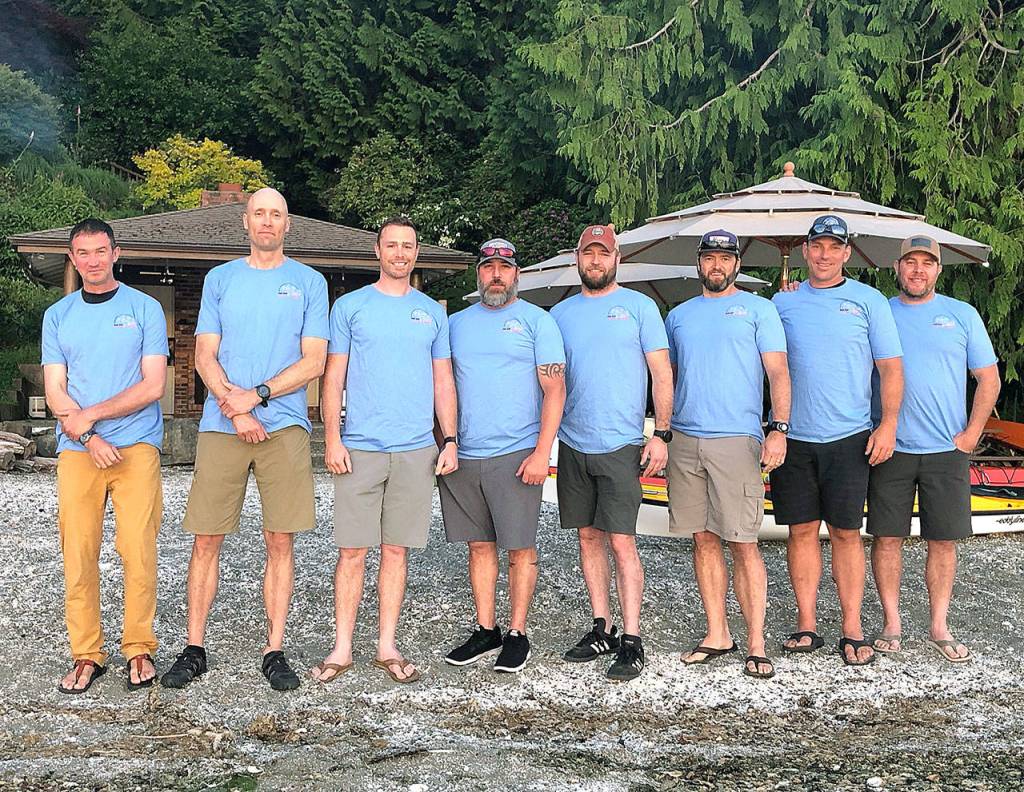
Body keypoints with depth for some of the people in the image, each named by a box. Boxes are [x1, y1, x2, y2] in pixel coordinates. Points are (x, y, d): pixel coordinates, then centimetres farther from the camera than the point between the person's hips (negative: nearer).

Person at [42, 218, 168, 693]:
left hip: (137, 445, -2)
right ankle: (86, 654, 9)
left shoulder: (144, 308, 6)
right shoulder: (58, 315, 13)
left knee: (138, 550, -6)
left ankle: (139, 649, 6)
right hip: (76, 450, 2)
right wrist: (90, 439, -9)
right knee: (78, 553, -1)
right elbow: (55, 394, 6)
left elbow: (153, 385, -2)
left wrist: (90, 415, -8)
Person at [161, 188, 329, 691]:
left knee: (280, 542, 1)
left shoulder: (309, 282, 8)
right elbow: (205, 356, 6)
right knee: (206, 540, 2)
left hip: (285, 428, -1)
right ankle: (194, 650, 12)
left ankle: (274, 651, 10)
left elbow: (313, 362, 0)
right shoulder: (220, 278, 12)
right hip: (221, 425, 1)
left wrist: (256, 395, -10)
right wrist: (234, 407, -9)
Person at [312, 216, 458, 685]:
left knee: (397, 550, 6)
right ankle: (342, 649, 9)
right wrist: (332, 439, -6)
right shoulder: (350, 306, 6)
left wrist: (450, 441, 4)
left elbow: (443, 383, 14)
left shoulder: (432, 312, 13)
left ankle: (387, 647, 15)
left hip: (416, 451, 2)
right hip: (360, 448, -2)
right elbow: (334, 378, 3)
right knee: (353, 550, -1)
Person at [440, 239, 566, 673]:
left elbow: (554, 390, -4)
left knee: (519, 547, 1)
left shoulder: (537, 320, 1)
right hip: (462, 455, 4)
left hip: (515, 454, -4)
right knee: (480, 545, 10)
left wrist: (542, 452, -13)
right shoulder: (457, 323, 15)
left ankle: (517, 634, 11)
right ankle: (485, 630, 20)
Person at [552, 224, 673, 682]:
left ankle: (631, 642, -2)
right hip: (573, 444, 5)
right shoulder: (561, 313, 13)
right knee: (589, 538, 10)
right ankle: (601, 629, 20)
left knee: (621, 541, -7)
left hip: (621, 445, -4)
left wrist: (661, 434, -10)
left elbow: (662, 373, -1)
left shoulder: (639, 306, 2)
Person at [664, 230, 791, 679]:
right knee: (704, 539, 8)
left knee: (742, 543, -7)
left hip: (737, 440, -4)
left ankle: (756, 645, 0)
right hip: (685, 440, 4)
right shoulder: (678, 315, 18)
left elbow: (778, 372, -1)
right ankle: (717, 636, 17)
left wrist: (779, 429, -14)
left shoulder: (758, 309, 6)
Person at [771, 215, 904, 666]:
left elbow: (891, 366, 3)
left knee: (846, 532, 1)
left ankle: (852, 630, 9)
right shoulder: (783, 302, 10)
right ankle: (807, 625, 13)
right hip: (792, 437, 2)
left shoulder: (869, 301, 5)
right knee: (801, 530, 5)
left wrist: (889, 424, -7)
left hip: (848, 438, -2)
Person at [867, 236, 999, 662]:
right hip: (890, 449, 0)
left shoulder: (962, 315, 7)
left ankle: (939, 627, 14)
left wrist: (971, 434, -1)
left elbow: (988, 379, 8)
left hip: (947, 450, 0)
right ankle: (892, 622, 14)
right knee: (887, 536, 1)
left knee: (943, 540, 4)